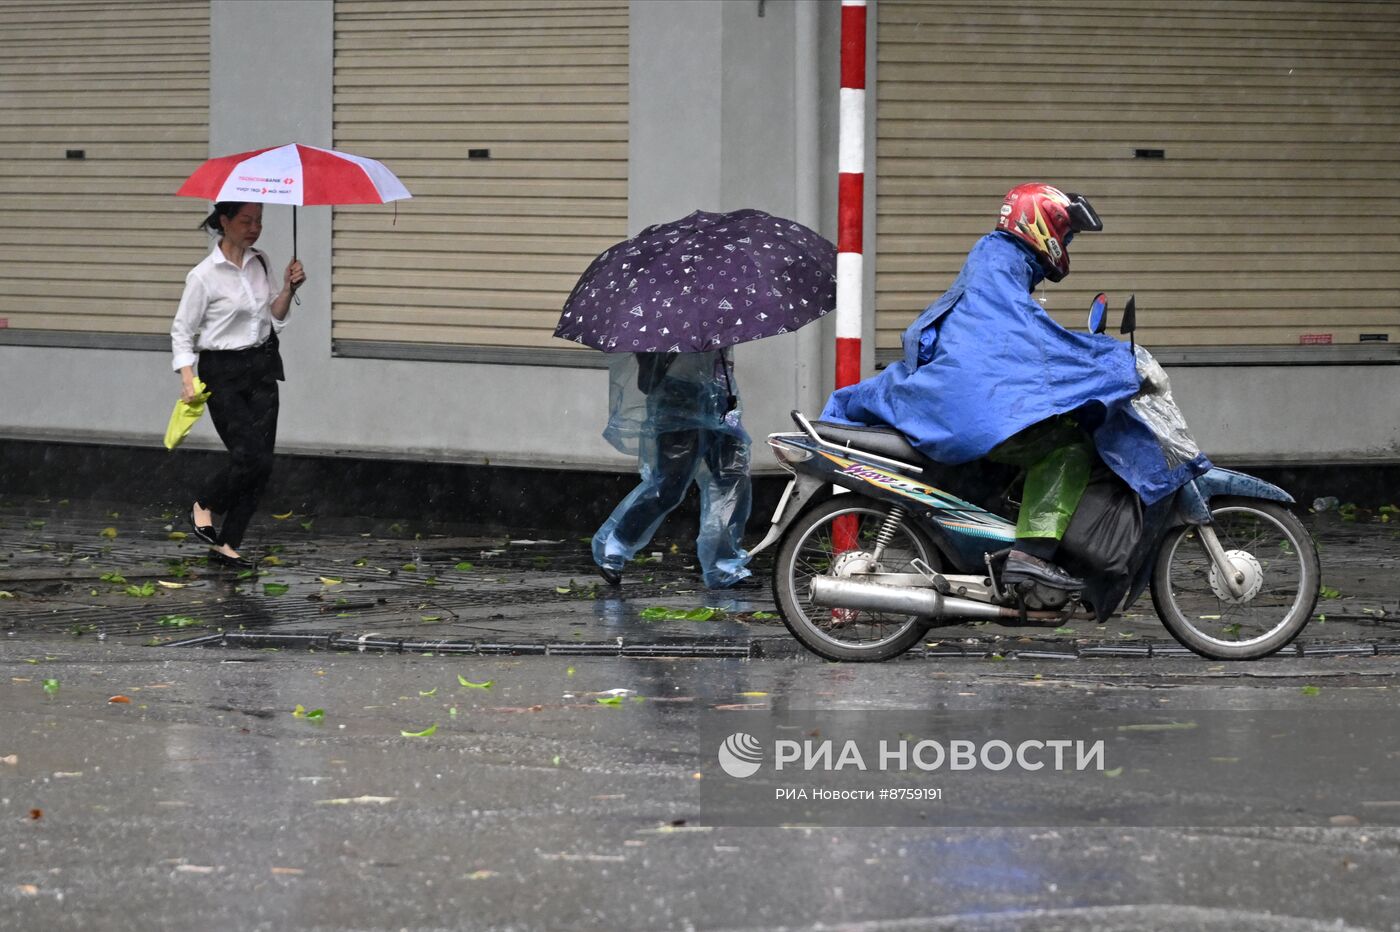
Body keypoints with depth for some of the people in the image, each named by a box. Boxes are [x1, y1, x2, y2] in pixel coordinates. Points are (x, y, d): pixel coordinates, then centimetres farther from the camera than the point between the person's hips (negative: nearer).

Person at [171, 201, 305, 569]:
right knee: (253, 457, -15)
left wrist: (289, 289, -3)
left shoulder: (260, 263, 7)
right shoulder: (204, 275, -11)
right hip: (223, 373, -6)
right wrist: (187, 380, -17)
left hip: (262, 369, 6)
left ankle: (227, 545, 8)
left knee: (260, 461, 0)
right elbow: (181, 331, -6)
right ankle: (203, 505, 13)